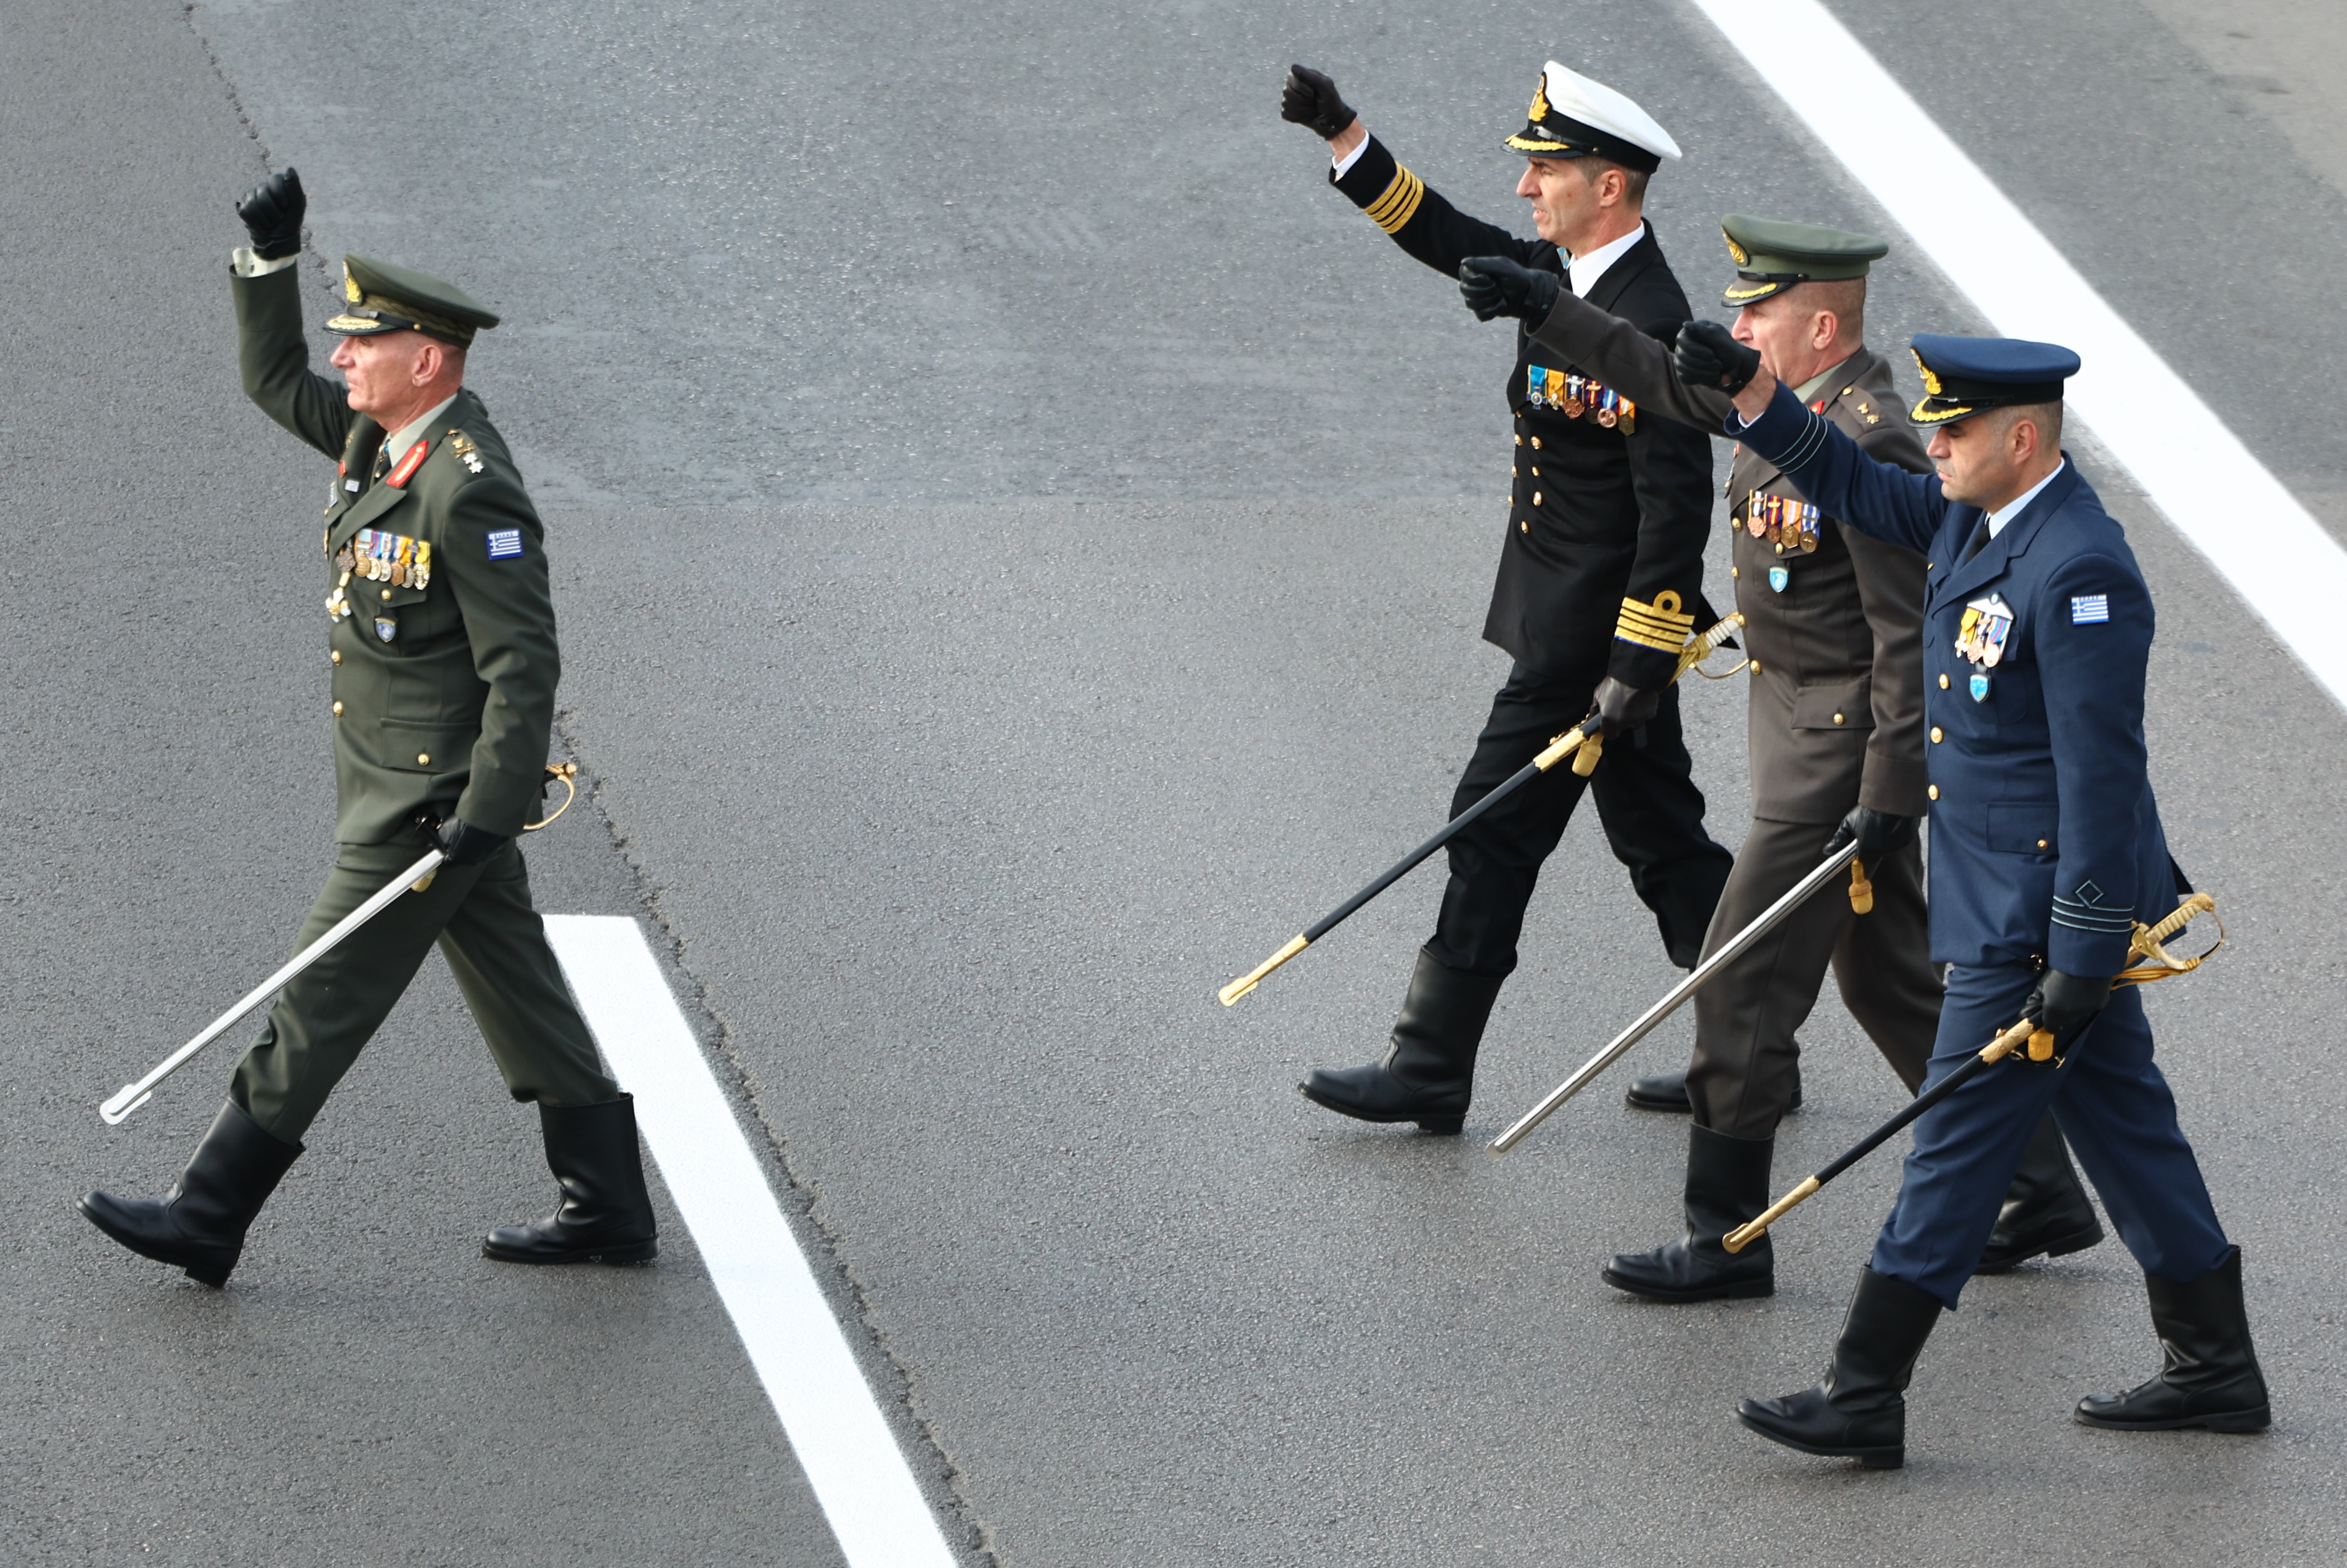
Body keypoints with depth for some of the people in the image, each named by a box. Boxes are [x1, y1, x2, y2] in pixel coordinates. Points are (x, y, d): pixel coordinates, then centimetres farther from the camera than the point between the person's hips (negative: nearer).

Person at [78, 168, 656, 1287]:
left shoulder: (469, 491, -23)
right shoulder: (384, 437, 5)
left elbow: (525, 666, -24)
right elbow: (273, 379, 19)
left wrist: (485, 818, -25)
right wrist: (269, 257, 4)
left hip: (433, 803, -10)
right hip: (406, 786, 10)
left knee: (318, 1010, -2)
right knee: (523, 999, 14)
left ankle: (206, 1223, 5)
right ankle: (608, 1210, 21)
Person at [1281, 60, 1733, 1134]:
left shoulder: (1650, 326, -23)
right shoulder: (1564, 276, 6)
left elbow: (1676, 506, -24)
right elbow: (1447, 239, 20)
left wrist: (1636, 666, -23)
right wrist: (1342, 135, 11)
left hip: (1586, 640, -10)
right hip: (1582, 631, 10)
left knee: (1494, 833, -3)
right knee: (1660, 839, 15)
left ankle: (1432, 1073, 5)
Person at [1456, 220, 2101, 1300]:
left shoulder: (1866, 448, -23)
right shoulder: (1788, 396, 4)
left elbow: (1908, 635, -23)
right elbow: (1667, 382, 21)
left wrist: (1888, 798, -23)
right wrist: (1544, 309, 15)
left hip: (1837, 750, -10)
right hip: (1800, 725, 10)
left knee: (1743, 979, -4)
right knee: (1890, 979, 16)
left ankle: (1727, 1240, 4)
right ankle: (2044, 1197, 24)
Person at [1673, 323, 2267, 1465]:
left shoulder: (2079, 573, -24)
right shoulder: (1975, 520, 4)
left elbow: (2103, 775, -24)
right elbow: (1856, 489, 22)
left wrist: (2079, 963, -23)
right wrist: (1750, 395, 7)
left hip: (2038, 919, -10)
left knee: (1960, 1140, -4)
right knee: (2124, 1123, 16)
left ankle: (1865, 1398, 1)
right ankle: (2215, 1368, 24)